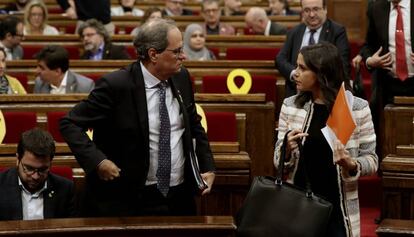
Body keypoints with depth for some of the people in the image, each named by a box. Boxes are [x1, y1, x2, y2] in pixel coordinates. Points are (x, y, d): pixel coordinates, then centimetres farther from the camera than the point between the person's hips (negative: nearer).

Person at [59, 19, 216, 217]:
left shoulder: (181, 78, 3)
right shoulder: (116, 86, -16)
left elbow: (194, 126, 17)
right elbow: (70, 124, -12)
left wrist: (208, 168, 6)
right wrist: (97, 161, -23)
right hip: (125, 201, -6)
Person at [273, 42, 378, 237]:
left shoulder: (357, 108, -7)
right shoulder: (290, 106, 1)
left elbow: (371, 160, -2)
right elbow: (279, 162, 5)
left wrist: (351, 165, -22)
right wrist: (287, 150, -16)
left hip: (337, 208, -2)